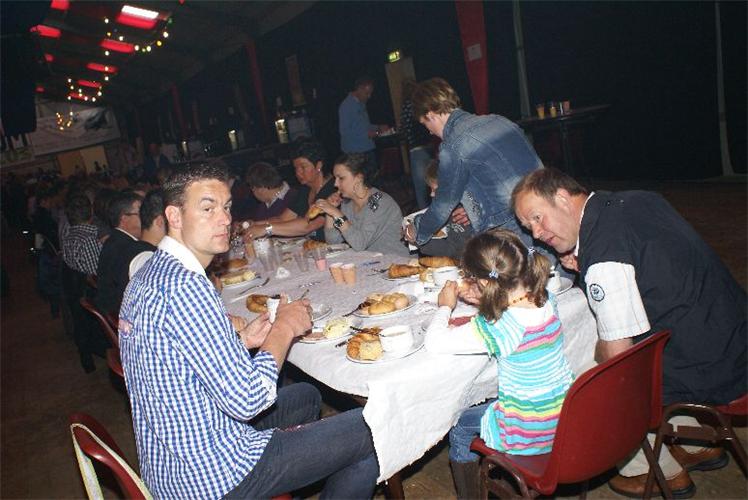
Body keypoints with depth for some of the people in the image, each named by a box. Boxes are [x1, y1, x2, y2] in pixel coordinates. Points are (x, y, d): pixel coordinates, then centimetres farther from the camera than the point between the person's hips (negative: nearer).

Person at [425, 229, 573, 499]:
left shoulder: (498, 326, -29)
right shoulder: (546, 300, -8)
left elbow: (434, 341, -26)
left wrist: (445, 306, -8)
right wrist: (486, 301, 4)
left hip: (530, 436, -7)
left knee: (460, 427, 18)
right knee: (486, 406, 31)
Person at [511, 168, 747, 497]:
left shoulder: (602, 260, -26)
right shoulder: (636, 199, 1)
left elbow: (617, 354, -22)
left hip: (706, 374, -8)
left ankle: (663, 472, 23)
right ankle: (699, 446, 34)